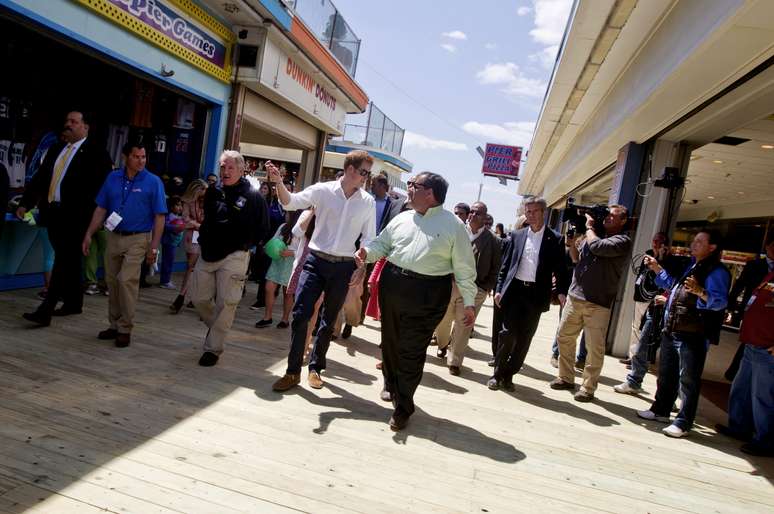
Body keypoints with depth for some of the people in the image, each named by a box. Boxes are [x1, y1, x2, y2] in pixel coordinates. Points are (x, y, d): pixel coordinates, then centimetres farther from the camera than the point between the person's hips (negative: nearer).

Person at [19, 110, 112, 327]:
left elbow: (101, 186, -12)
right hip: (52, 212, 7)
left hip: (74, 216, -7)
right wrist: (25, 203, 9)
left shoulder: (96, 153, -6)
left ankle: (45, 311, -6)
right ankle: (73, 303, 27)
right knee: (67, 261, 15)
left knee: (63, 261, -7)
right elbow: (40, 177, 16)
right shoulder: (56, 149, 15)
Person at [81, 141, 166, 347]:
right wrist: (89, 235, 5)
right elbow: (101, 209, 10)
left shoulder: (153, 182, -7)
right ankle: (115, 325, 24)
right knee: (112, 282, 10)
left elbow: (159, 217, -8)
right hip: (113, 237, 5)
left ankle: (125, 329, 1)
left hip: (137, 239, -5)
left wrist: (154, 246, -12)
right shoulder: (113, 178, 6)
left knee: (127, 280, -12)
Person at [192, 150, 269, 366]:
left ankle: (213, 348, 8)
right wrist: (203, 241, 11)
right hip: (207, 254, 6)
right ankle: (216, 328, 36)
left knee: (225, 305, -3)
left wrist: (244, 246, -3)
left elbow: (263, 230, -4)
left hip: (233, 257, -5)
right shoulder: (212, 192, 8)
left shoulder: (253, 196, -8)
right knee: (199, 298, 10)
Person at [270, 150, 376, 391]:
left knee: (329, 321, 11)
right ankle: (293, 371, 6)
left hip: (344, 266, 2)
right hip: (316, 261, -2)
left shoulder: (368, 202, 3)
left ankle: (315, 368, 28)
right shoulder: (322, 190, -3)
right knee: (300, 314, -8)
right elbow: (291, 202, -9)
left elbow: (368, 239, 6)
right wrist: (279, 182, -28)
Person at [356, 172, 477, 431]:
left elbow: (464, 267, -2)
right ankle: (391, 385, 44)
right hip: (392, 285, 5)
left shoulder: (453, 224, -3)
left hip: (428, 294, -5)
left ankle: (403, 406, 17)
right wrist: (367, 252, -7)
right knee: (390, 341, 17)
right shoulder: (401, 219, 10)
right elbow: (381, 244, 15)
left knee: (412, 350, 0)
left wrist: (469, 301, -4)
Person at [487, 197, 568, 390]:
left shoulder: (555, 239, 2)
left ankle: (509, 374, 19)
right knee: (508, 334, -1)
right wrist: (499, 289, 3)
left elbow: (560, 269, 0)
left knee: (525, 338, 6)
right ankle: (497, 373, 12)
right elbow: (505, 264, 10)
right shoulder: (517, 235, 8)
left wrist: (562, 291, -15)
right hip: (514, 290, 1)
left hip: (536, 294, 0)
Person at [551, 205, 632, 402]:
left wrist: (589, 226, -5)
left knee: (594, 348, 0)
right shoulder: (594, 235, 15)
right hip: (575, 296, 7)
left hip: (598, 304, -6)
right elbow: (576, 258, 21)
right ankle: (566, 378, 27)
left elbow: (597, 246, -22)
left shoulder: (622, 241, -5)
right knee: (564, 337, 12)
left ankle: (588, 388, 13)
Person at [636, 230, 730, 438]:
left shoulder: (717, 272, -12)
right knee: (666, 374, 20)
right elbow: (673, 286, 32)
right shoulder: (692, 267, 17)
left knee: (688, 380, -2)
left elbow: (720, 302, -26)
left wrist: (700, 292, -43)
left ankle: (683, 423, 6)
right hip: (671, 331, 10)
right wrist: (657, 269, 28)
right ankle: (661, 410, 34)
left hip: (693, 336, -10)